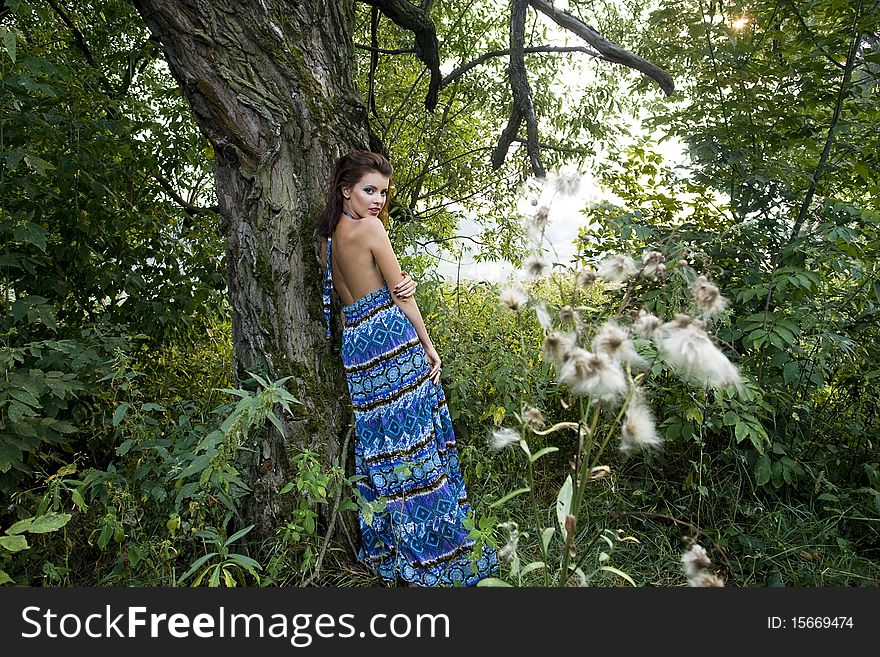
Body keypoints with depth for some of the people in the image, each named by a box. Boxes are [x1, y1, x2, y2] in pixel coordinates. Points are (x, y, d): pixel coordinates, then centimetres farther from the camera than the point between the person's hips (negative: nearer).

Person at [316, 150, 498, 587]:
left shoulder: (327, 236, 13)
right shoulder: (370, 227, -11)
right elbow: (401, 292, -8)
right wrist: (428, 345, -1)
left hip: (355, 343, 8)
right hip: (392, 337, -8)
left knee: (379, 446, 14)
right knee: (415, 445, -1)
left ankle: (385, 549, 26)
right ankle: (430, 553, 10)